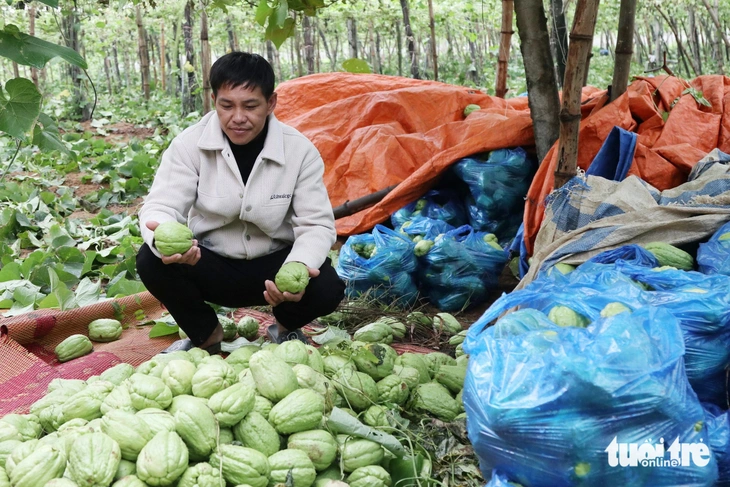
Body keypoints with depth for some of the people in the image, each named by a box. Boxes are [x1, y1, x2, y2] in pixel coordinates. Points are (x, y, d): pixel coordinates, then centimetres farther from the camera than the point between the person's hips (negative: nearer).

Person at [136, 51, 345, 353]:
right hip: (209, 266, 1)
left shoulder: (300, 150, -13)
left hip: (273, 265, 0)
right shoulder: (189, 145, -13)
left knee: (326, 289, -30)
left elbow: (316, 223, -15)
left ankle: (286, 327, 10)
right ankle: (206, 335, 3)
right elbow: (160, 206, -19)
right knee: (152, 261, -28)